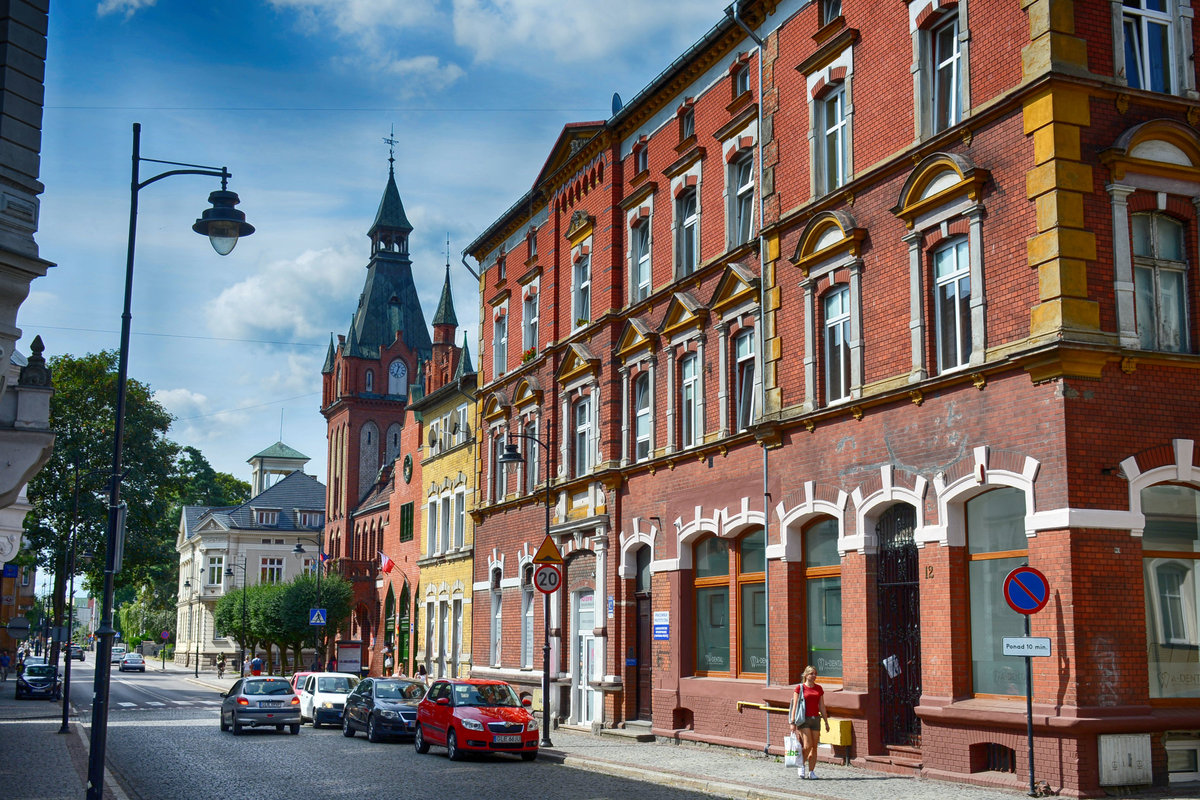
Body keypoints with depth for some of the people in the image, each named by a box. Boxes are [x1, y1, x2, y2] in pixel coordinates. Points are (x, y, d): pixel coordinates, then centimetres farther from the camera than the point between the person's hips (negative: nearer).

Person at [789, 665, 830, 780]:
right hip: (804, 719, -4)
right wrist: (793, 722, -9)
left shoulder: (819, 688, 11)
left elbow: (822, 707, 15)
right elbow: (795, 706, -3)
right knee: (807, 745, -12)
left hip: (816, 719, 4)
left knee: (814, 747, 2)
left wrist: (826, 722, 12)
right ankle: (801, 765, 11)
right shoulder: (800, 688, -2)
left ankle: (811, 772, 9)